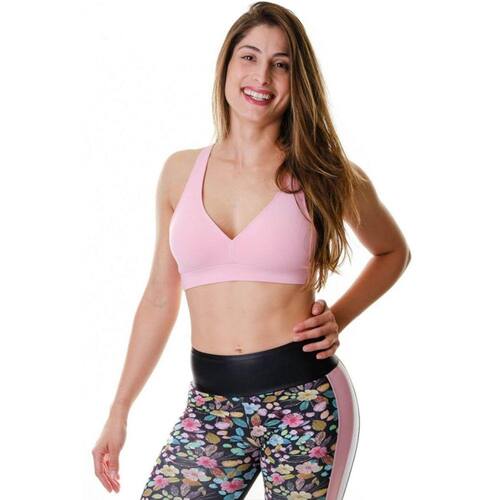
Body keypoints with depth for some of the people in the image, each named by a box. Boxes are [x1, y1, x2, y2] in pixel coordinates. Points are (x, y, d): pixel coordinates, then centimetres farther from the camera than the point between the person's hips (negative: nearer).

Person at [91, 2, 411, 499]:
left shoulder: (322, 174, 0)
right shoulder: (181, 172, 6)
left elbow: (393, 252, 17)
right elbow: (160, 298, 12)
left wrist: (340, 318, 1)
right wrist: (119, 411, 13)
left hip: (303, 400, -2)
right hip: (211, 406, 2)